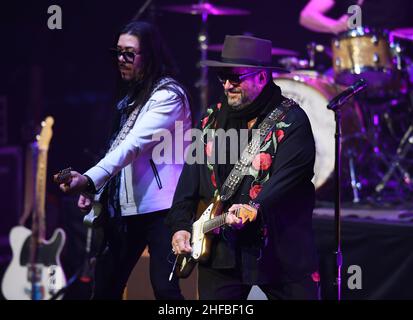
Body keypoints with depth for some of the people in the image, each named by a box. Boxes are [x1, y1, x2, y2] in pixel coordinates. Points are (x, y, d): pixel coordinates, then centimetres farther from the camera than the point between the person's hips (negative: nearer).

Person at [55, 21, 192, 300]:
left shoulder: (169, 95, -11)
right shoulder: (133, 95, 17)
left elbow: (134, 145, -24)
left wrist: (91, 179, -34)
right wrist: (94, 190, 8)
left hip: (160, 207, -9)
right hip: (124, 207, 9)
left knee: (165, 288, -13)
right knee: (105, 287, 9)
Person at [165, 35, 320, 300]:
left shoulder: (291, 121, -8)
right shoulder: (212, 119, 11)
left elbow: (287, 178, -20)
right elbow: (191, 176, 12)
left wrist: (255, 209, -35)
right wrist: (180, 225, 3)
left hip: (280, 250, -5)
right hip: (219, 249, 5)